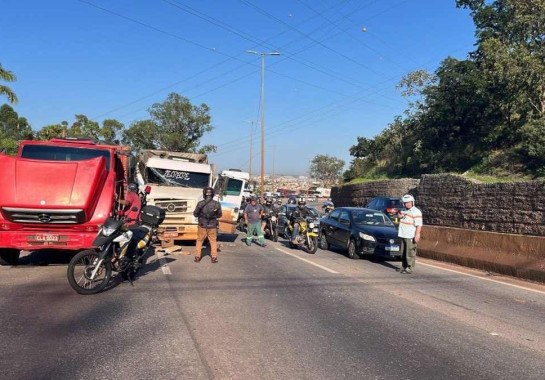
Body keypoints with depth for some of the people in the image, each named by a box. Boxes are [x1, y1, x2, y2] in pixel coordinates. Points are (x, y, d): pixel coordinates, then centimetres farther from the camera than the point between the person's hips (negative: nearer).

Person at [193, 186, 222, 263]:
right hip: (212, 226, 0)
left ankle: (197, 257, 18)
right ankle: (214, 257, 14)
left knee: (199, 241, 15)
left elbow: (195, 214, -1)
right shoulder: (217, 204, -10)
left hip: (202, 226, 0)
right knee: (213, 241, 13)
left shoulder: (200, 203, -12)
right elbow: (219, 215, 2)